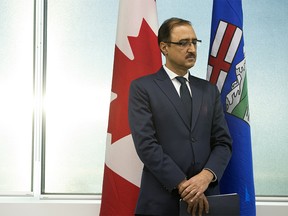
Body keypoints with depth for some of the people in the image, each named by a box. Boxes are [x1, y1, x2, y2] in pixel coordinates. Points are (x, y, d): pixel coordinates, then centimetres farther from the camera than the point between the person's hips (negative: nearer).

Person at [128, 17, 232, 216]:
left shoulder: (209, 90, 12)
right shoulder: (142, 88, -2)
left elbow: (223, 142, 6)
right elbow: (146, 144, -11)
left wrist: (206, 176, -13)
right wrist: (182, 184, -17)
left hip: (205, 199, 4)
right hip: (162, 200, -4)